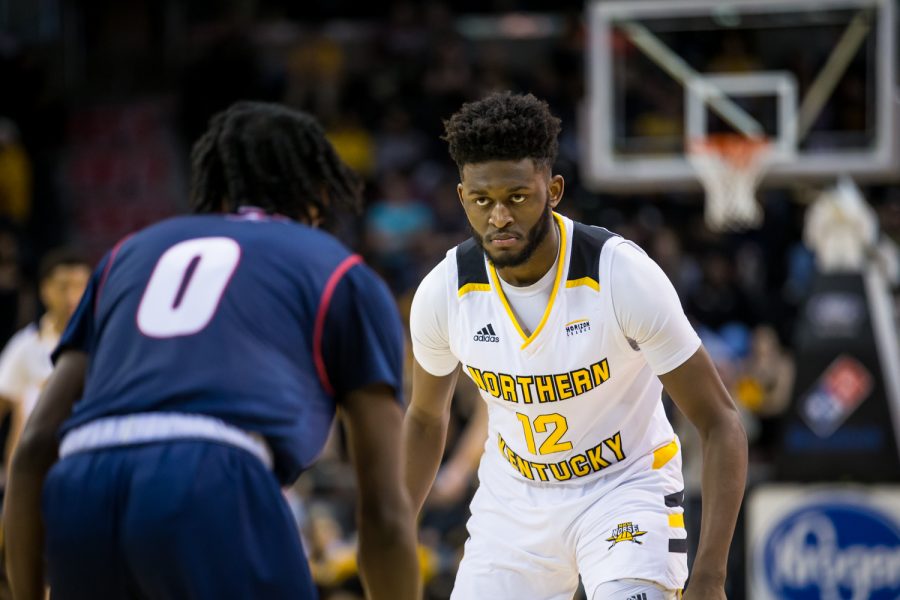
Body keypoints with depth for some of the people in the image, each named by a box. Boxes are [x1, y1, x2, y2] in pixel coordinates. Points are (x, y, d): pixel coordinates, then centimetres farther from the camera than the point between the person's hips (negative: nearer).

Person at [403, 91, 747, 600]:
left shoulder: (625, 276, -25)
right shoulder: (443, 292, -14)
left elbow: (720, 423, -19)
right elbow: (425, 418, 8)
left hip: (626, 487, -4)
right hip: (511, 497, 4)